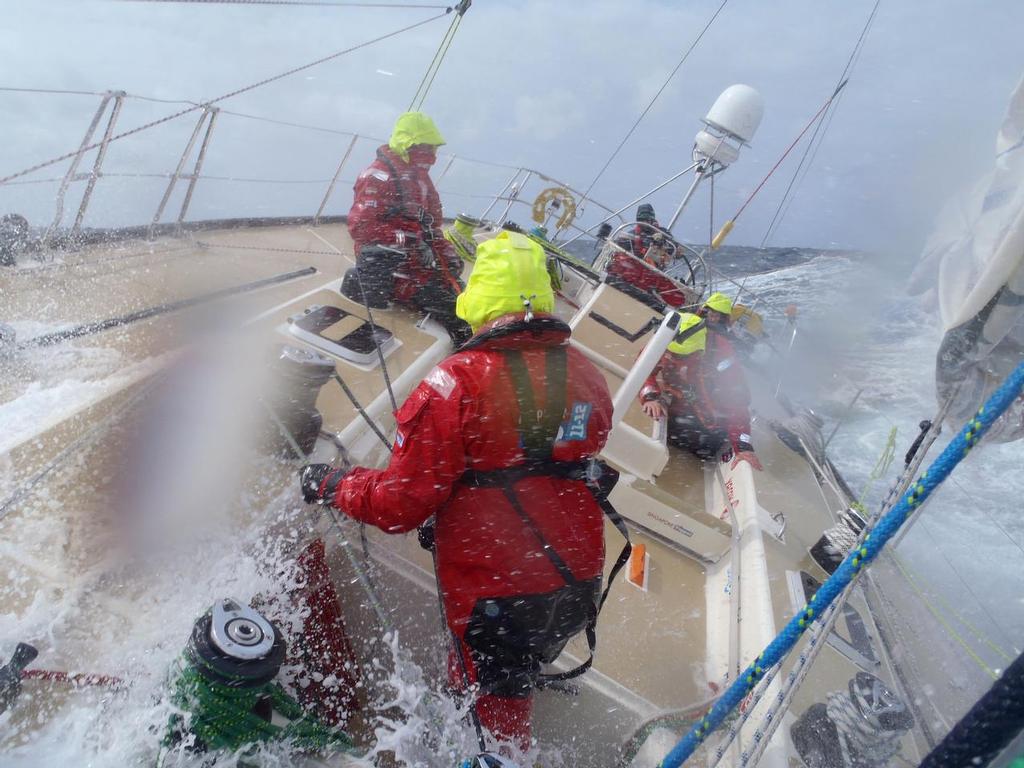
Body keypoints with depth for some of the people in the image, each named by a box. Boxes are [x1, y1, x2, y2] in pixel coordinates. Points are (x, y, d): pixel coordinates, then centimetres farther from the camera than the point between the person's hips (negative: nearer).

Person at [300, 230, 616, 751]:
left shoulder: (457, 382, -21)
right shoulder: (586, 374, -3)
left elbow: (401, 504, -18)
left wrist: (330, 487, -1)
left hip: (494, 594, -5)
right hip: (578, 586, 6)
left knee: (494, 713, 18)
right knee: (519, 672, 30)